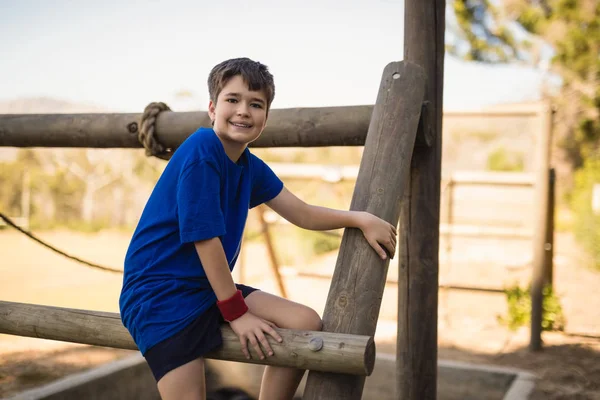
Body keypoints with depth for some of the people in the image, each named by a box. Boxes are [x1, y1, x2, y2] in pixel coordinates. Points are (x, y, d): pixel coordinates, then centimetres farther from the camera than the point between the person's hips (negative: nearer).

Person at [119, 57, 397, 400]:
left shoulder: (251, 167, 5)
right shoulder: (201, 152, -20)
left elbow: (302, 214, 11)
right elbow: (205, 237, -20)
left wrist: (360, 219, -2)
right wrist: (235, 311, -14)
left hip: (211, 288, 8)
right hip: (159, 294, -8)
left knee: (307, 324, 0)